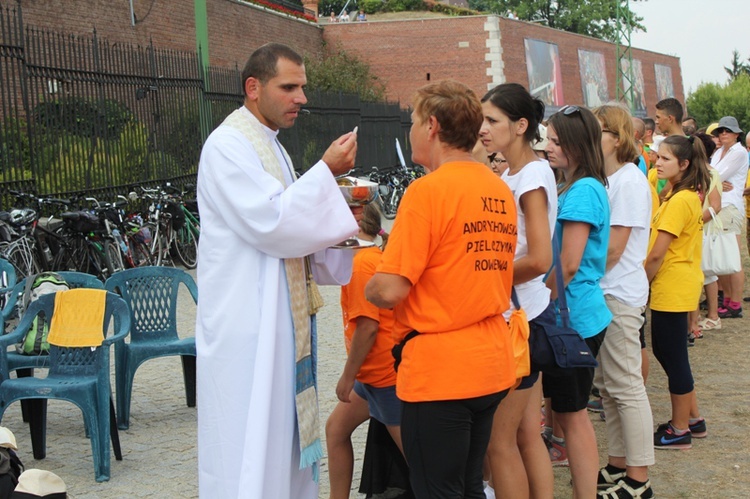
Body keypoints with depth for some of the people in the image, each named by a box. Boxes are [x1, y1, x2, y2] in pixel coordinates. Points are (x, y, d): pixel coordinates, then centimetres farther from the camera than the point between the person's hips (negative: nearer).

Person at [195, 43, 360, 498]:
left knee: (284, 436, 12)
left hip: (279, 320, 9)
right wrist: (326, 171, -17)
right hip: (245, 325, -9)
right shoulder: (228, 145, -12)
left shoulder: (272, 147, 17)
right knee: (251, 444, -5)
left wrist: (348, 228, 6)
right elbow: (271, 223, -22)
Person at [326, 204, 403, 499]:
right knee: (336, 428, 18)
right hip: (375, 373, 11)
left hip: (385, 373, -11)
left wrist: (348, 377, -13)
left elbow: (367, 326, -22)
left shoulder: (360, 263, -17)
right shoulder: (375, 257, 12)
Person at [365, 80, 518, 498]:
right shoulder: (501, 191, 8)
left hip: (439, 371, -8)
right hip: (491, 365, 8)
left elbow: (389, 291, -18)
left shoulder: (429, 189, -15)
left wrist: (369, 287, 4)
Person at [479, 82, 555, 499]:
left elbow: (538, 260, -22)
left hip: (520, 313, -9)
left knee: (499, 441, -1)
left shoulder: (532, 175, -15)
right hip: (523, 312, 9)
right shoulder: (511, 174, 12)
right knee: (527, 434, 13)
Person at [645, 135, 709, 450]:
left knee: (673, 356, 1)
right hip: (679, 285, 10)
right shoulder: (689, 196, 10)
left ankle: (680, 431, 13)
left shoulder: (679, 201, -20)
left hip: (672, 289, -10)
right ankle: (693, 418, 29)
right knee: (666, 351, 19)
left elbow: (657, 254, -20)